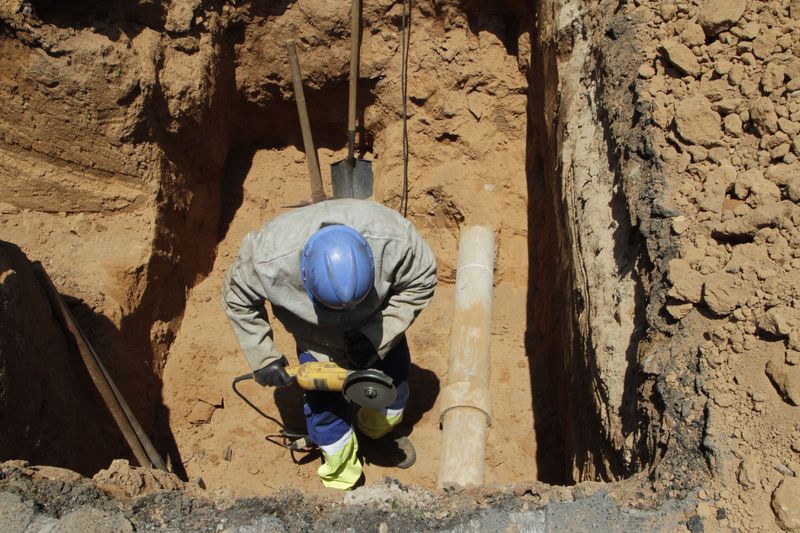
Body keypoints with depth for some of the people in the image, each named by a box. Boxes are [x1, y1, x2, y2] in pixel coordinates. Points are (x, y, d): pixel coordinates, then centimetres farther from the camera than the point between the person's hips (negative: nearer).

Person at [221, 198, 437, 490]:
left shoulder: (394, 238, -41)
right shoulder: (270, 258, -39)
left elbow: (421, 283, -21)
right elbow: (238, 299, -17)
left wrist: (377, 336, -28)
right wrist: (263, 357, -19)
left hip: (376, 324, 2)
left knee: (393, 386, 20)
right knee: (325, 407, 2)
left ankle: (379, 430, 56)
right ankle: (341, 480, 33)